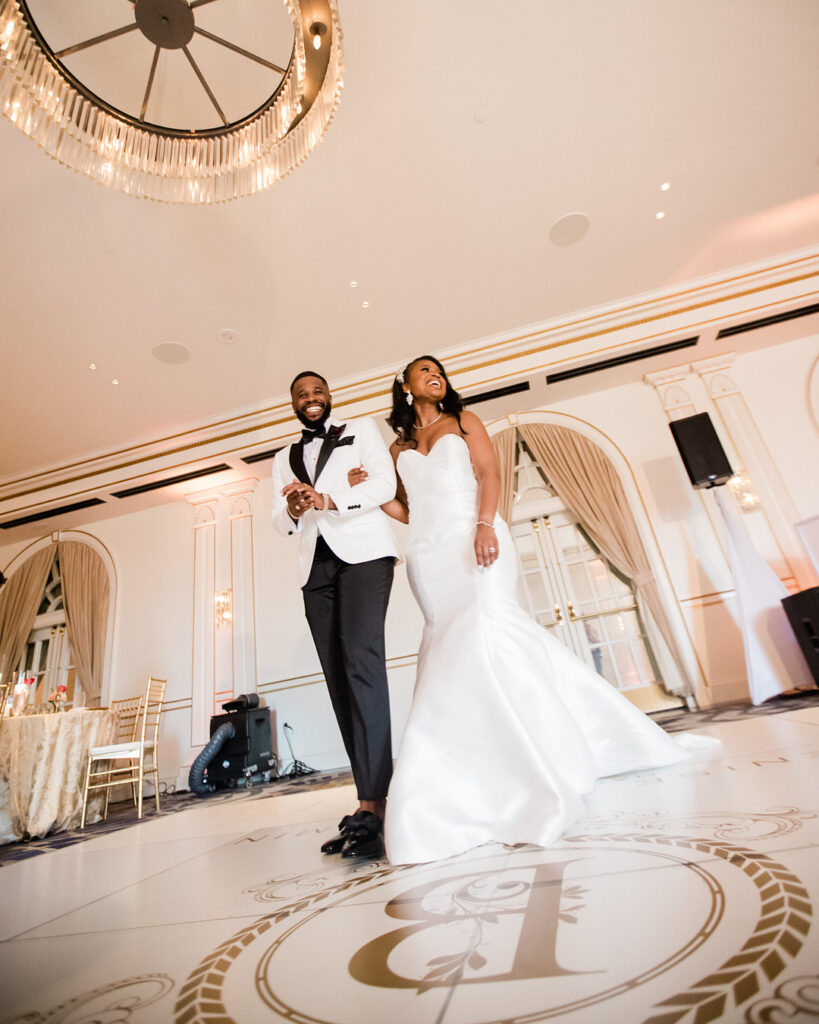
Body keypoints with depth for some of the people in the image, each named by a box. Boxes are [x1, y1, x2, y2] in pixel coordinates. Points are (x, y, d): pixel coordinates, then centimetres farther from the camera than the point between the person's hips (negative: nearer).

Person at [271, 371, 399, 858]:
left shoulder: (362, 430, 14)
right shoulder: (285, 459, 27)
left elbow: (386, 484, -1)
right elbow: (279, 521, 17)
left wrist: (329, 500, -16)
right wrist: (293, 510, -8)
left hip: (363, 552, -5)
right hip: (316, 566, 5)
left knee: (362, 660, -21)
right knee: (339, 678, 0)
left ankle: (372, 806, -19)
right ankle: (372, 796, 7)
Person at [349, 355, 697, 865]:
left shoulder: (463, 421, 18)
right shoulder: (399, 448, 23)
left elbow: (489, 473, 2)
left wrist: (484, 524, -15)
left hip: (473, 536, -3)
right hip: (429, 552, 3)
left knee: (485, 626, -17)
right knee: (450, 641, -5)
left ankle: (542, 769, -7)